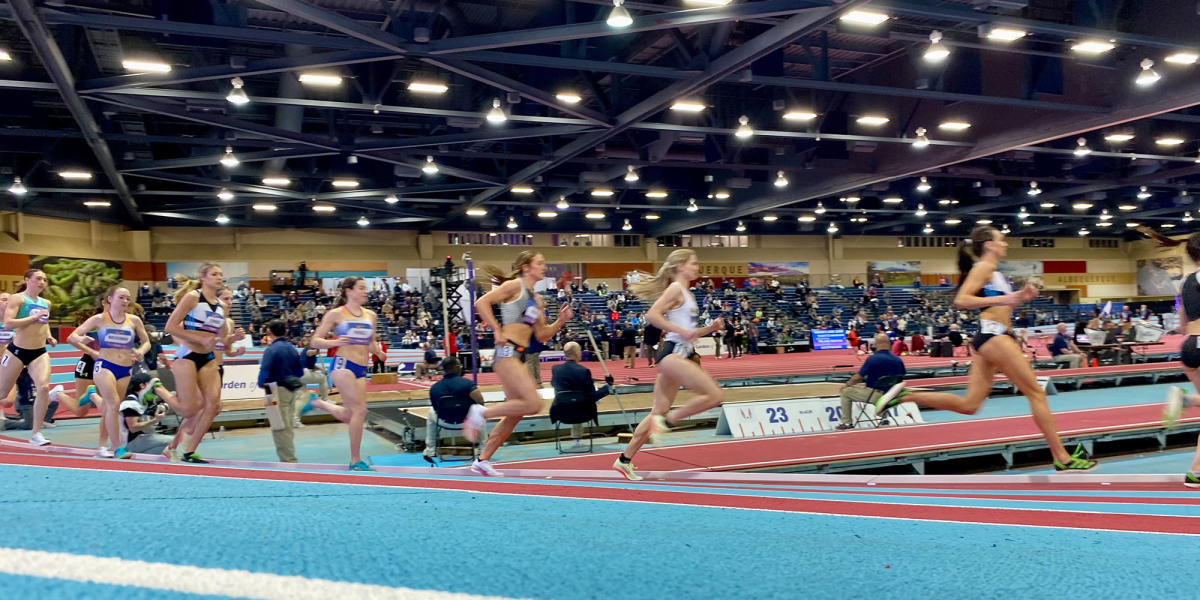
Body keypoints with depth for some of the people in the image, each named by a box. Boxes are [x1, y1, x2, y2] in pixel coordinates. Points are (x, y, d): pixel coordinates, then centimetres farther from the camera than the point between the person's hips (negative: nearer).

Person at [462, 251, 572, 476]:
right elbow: (481, 303, -12)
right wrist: (497, 331, -14)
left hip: (519, 356, 9)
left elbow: (542, 335, 20)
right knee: (533, 404, -18)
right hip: (507, 352, -9)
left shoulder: (537, 300, 20)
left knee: (516, 413, 11)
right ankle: (481, 413, -5)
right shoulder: (514, 285, -4)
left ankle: (482, 461, 19)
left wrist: (560, 321, 6)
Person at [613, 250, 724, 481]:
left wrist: (710, 328, 12)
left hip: (681, 353, 10)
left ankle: (624, 460, 12)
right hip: (673, 353, -10)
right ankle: (667, 421, -6)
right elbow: (652, 314, -19)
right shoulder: (676, 289, -5)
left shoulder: (685, 294, 23)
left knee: (659, 412, 8)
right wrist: (681, 331, -20)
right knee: (713, 395, -15)